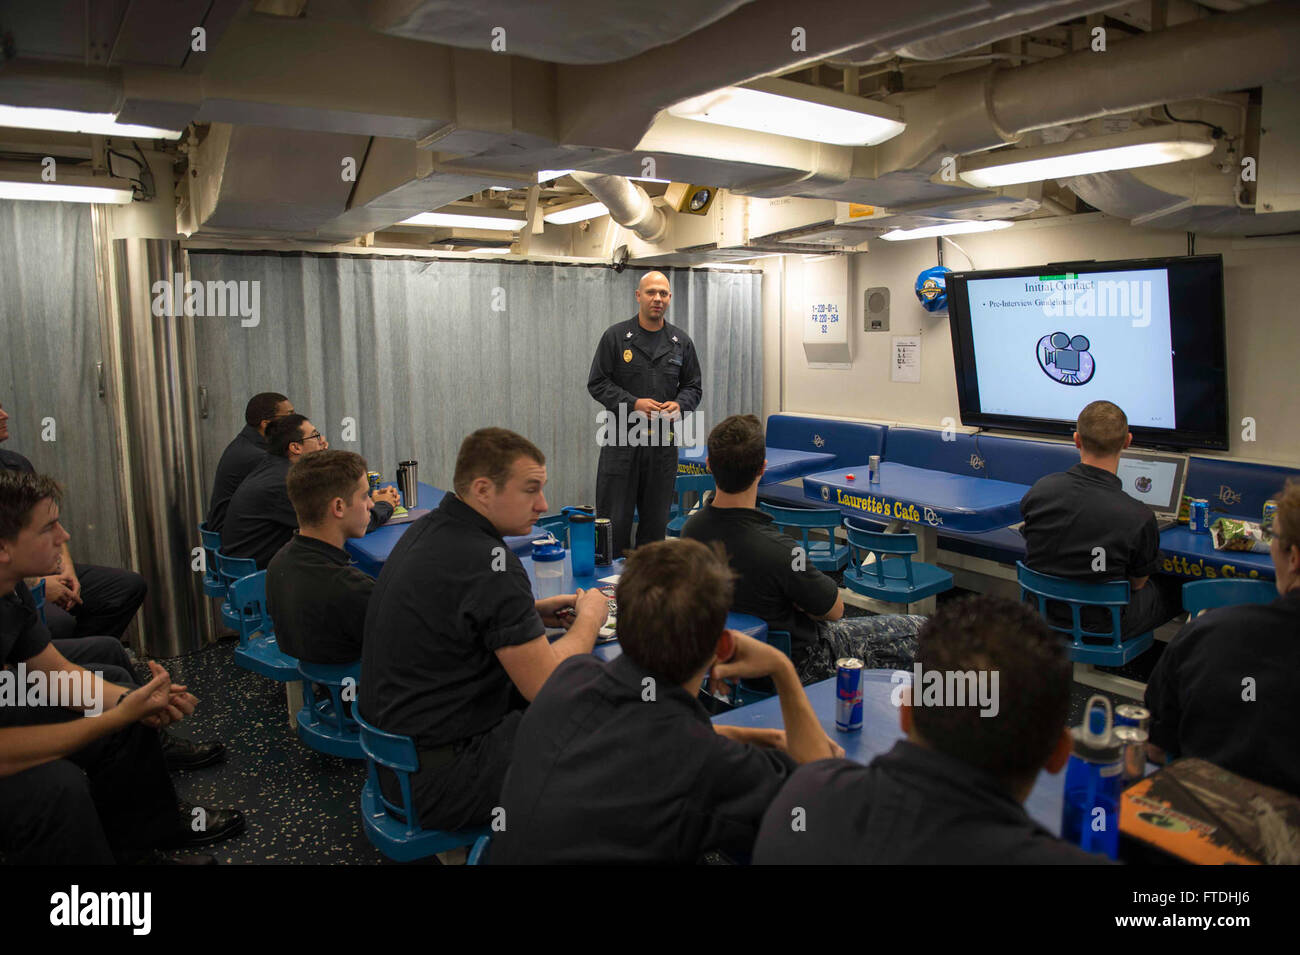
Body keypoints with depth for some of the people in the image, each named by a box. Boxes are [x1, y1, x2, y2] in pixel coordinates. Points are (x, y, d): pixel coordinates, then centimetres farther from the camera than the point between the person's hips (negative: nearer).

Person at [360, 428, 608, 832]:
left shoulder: (428, 527, 3)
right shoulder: (490, 563, -26)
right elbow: (547, 687, -22)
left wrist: (530, 613, 9)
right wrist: (590, 618, -4)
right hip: (436, 778, -9)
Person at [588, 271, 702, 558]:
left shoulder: (681, 341, 10)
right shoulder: (616, 336, 0)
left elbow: (693, 387, 15)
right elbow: (597, 383, -1)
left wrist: (679, 405, -8)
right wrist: (633, 404, -14)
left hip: (663, 440, 3)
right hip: (622, 438, -3)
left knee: (656, 518, 10)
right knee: (614, 517, -1)